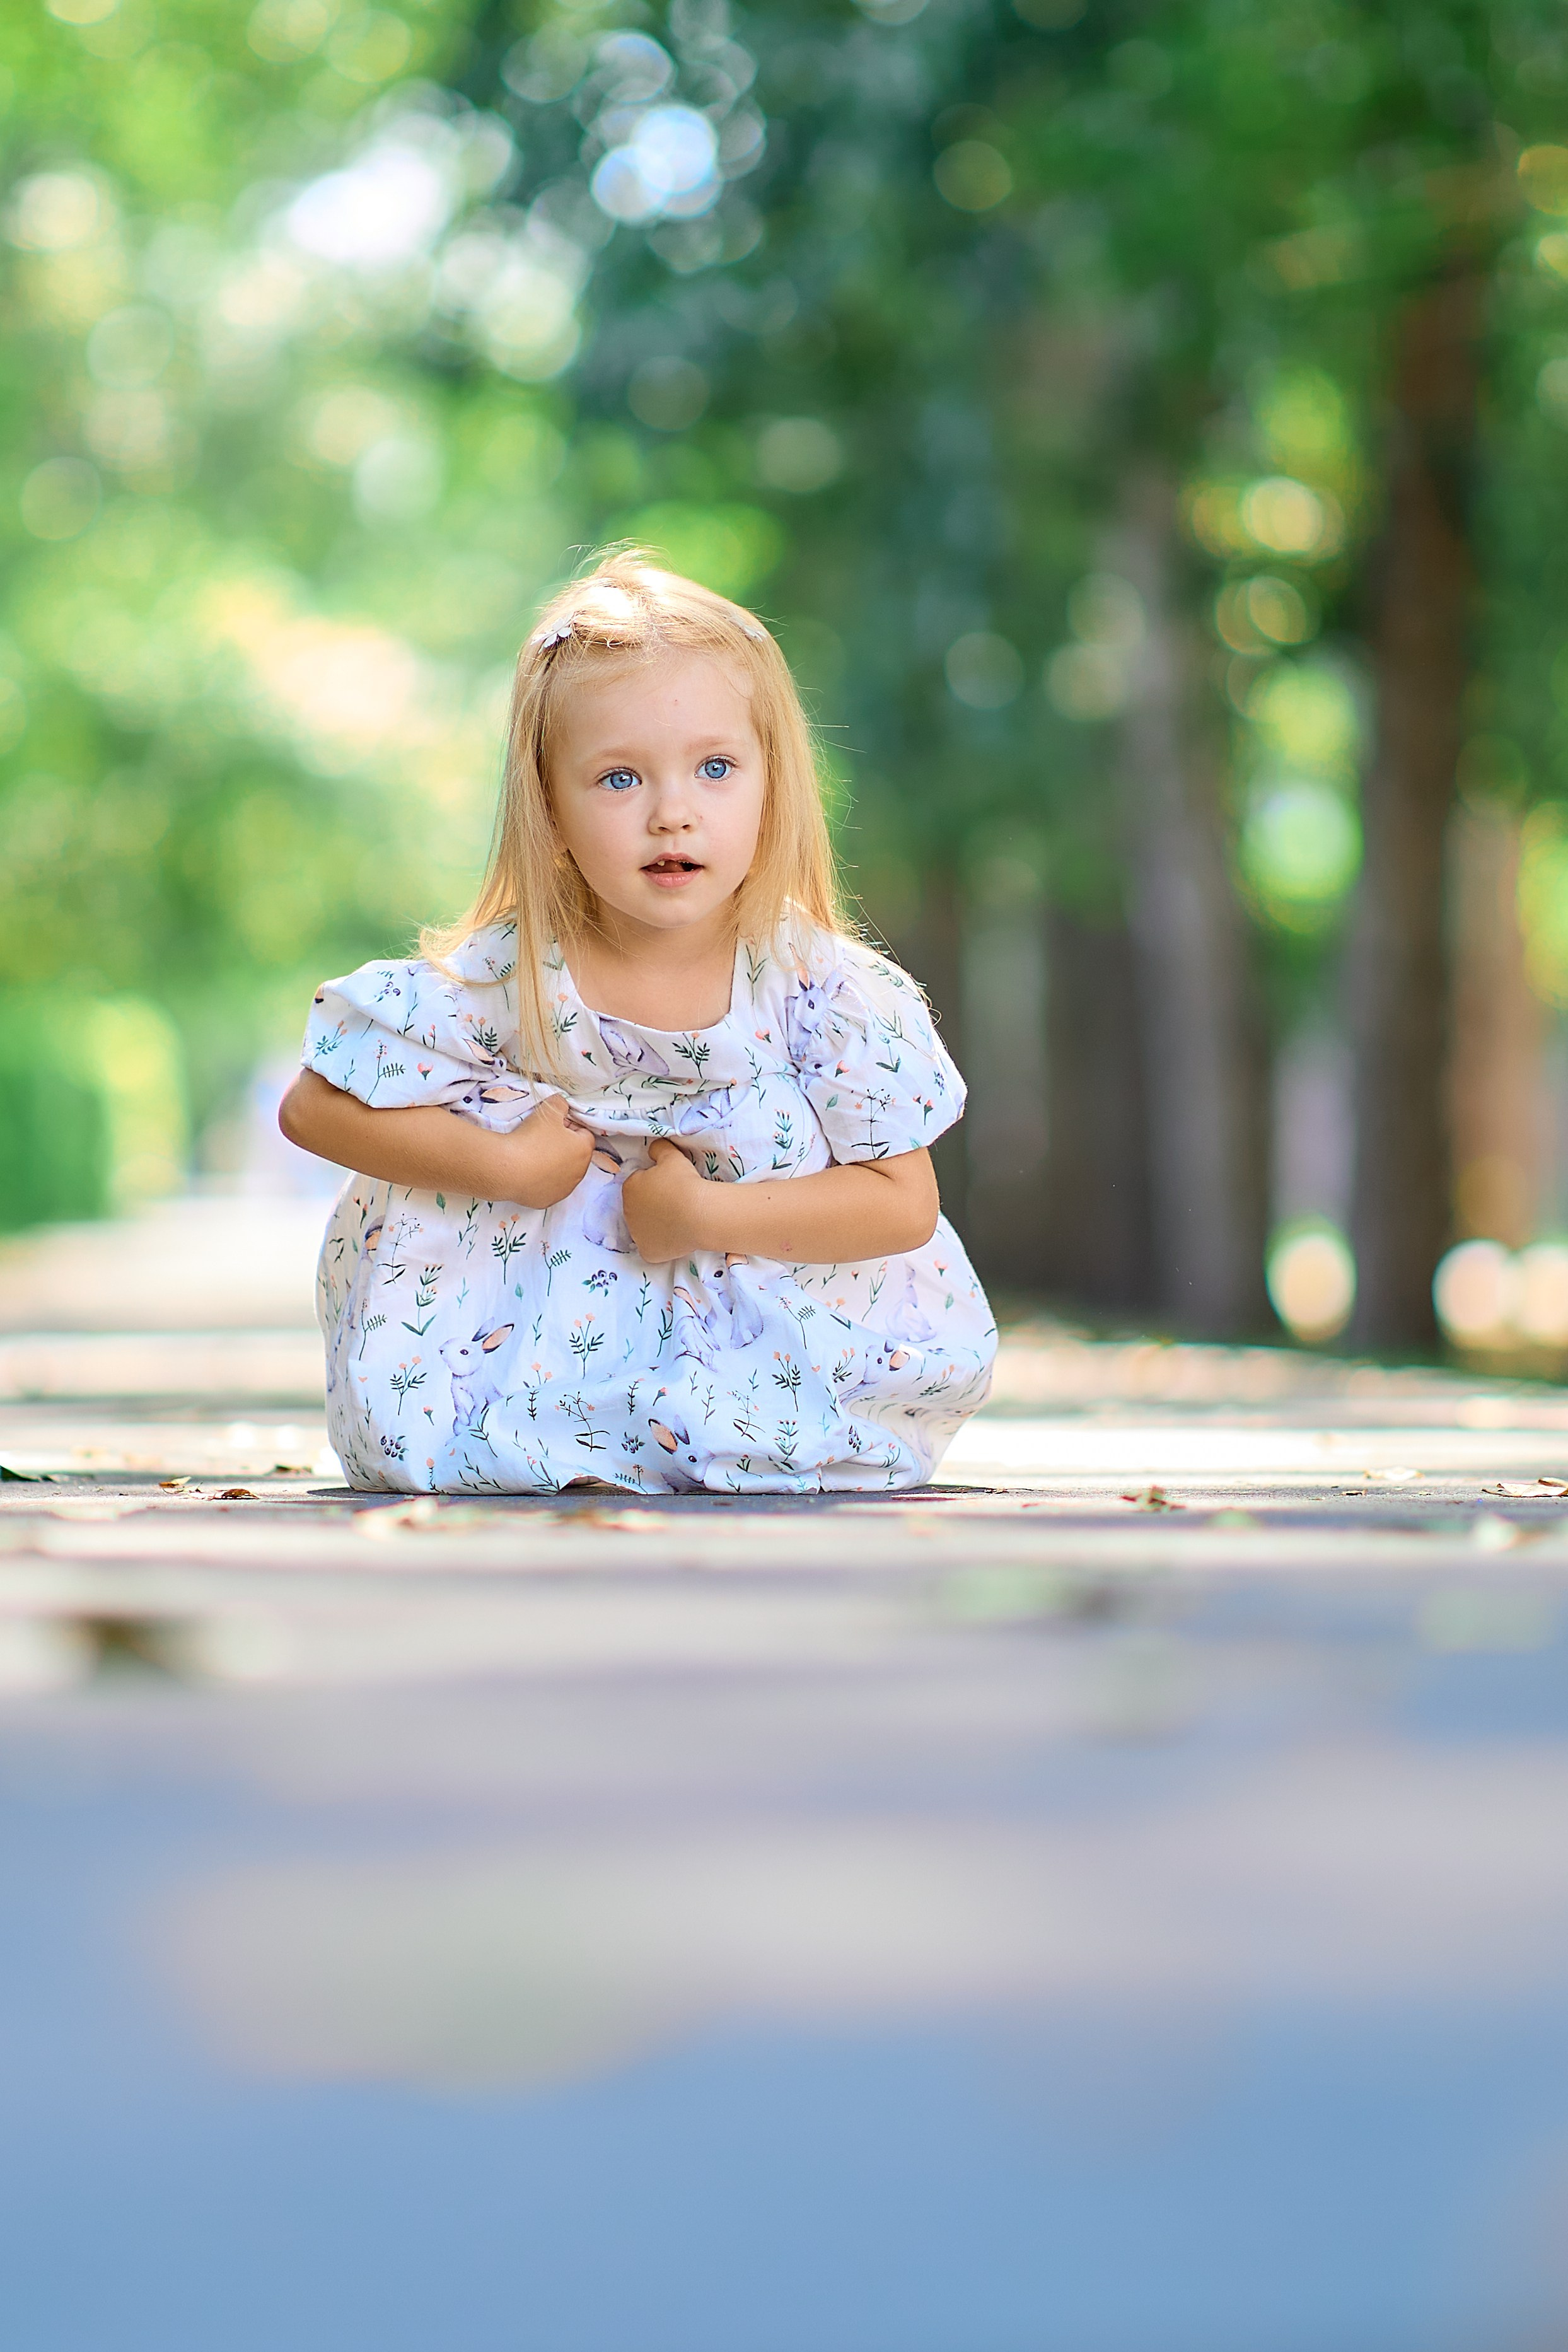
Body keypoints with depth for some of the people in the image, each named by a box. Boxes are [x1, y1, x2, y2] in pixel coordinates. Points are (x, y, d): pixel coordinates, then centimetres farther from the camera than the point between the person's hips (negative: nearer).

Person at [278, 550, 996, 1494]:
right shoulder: (504, 980, -16)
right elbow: (314, 1108, -13)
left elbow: (903, 1204, -15)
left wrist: (703, 1214, -24)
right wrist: (507, 1167, -23)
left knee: (943, 1350, -22)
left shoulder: (825, 989, -15)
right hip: (553, 1305, 0)